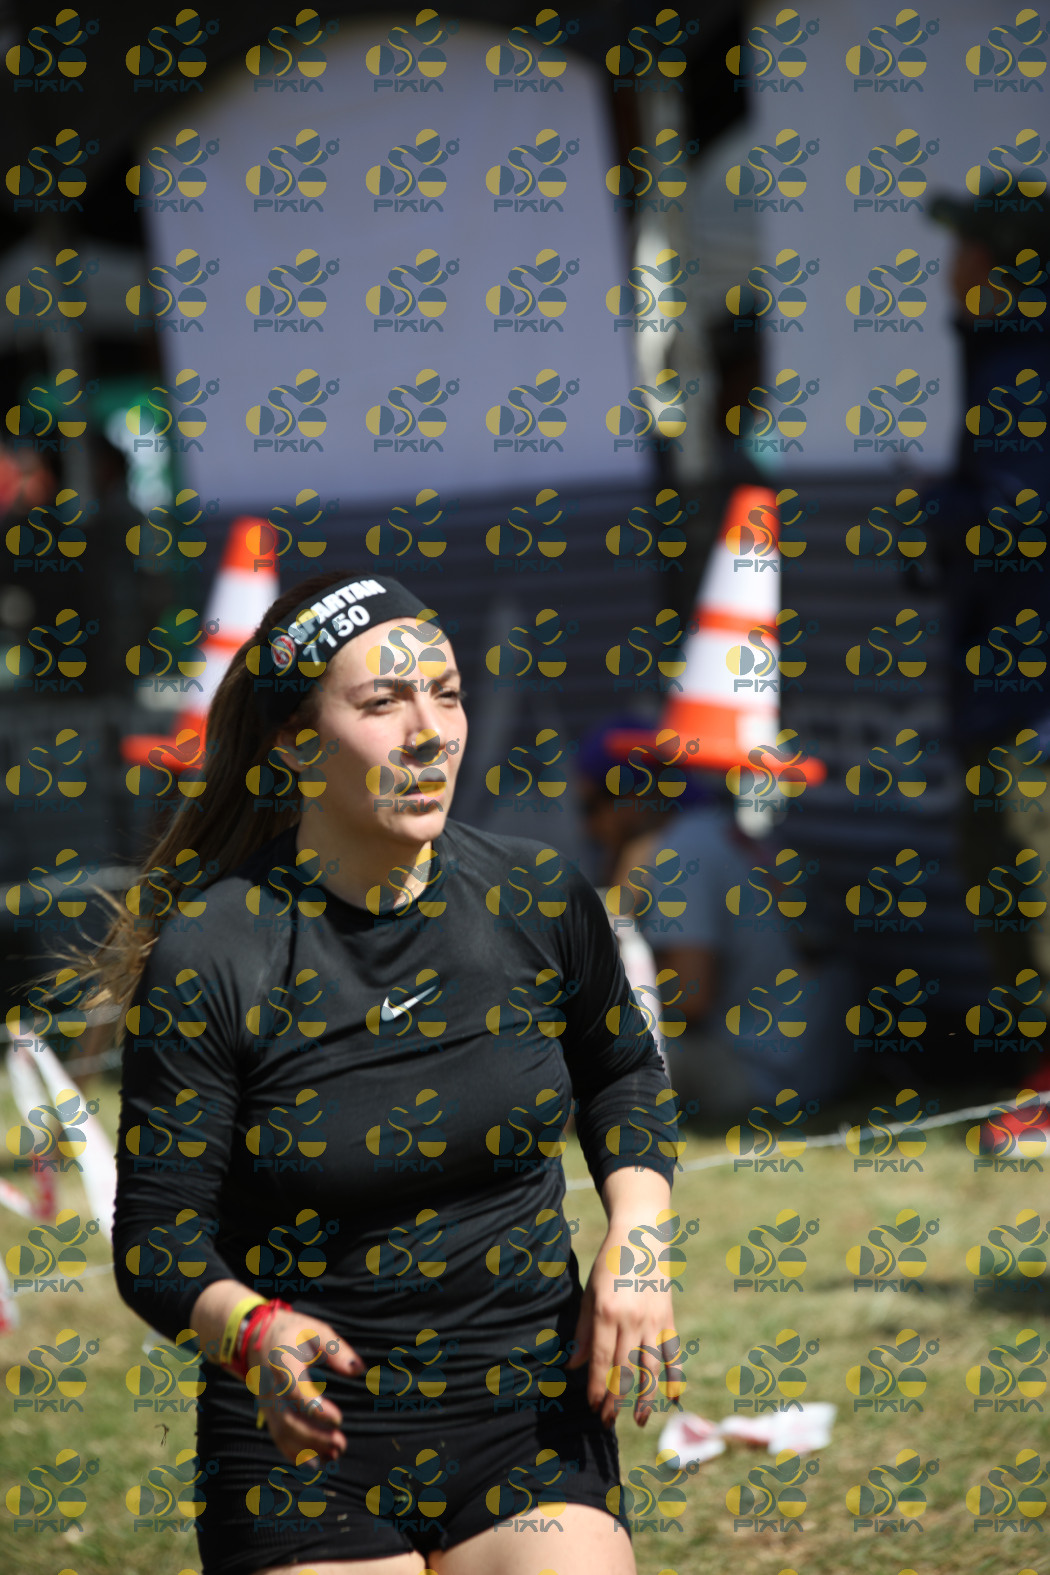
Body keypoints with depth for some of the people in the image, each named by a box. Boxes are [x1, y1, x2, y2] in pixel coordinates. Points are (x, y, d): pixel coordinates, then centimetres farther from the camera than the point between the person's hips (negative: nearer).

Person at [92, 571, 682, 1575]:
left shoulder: (538, 901, -2)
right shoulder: (206, 960, -11)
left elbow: (621, 1073, 19)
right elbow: (158, 1244, -8)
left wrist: (636, 1245, 3)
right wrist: (255, 1335, -28)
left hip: (532, 1428, 2)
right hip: (308, 1445, -2)